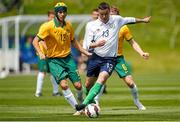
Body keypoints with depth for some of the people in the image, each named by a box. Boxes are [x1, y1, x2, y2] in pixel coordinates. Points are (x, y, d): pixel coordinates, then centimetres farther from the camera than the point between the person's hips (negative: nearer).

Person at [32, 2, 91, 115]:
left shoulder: (68, 25, 3)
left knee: (78, 85, -3)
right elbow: (35, 41, -14)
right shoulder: (48, 26, -13)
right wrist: (41, 53, -31)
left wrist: (85, 52, 12)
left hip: (68, 58, 4)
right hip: (54, 60, -4)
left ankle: (81, 102, 29)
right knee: (64, 84, -22)